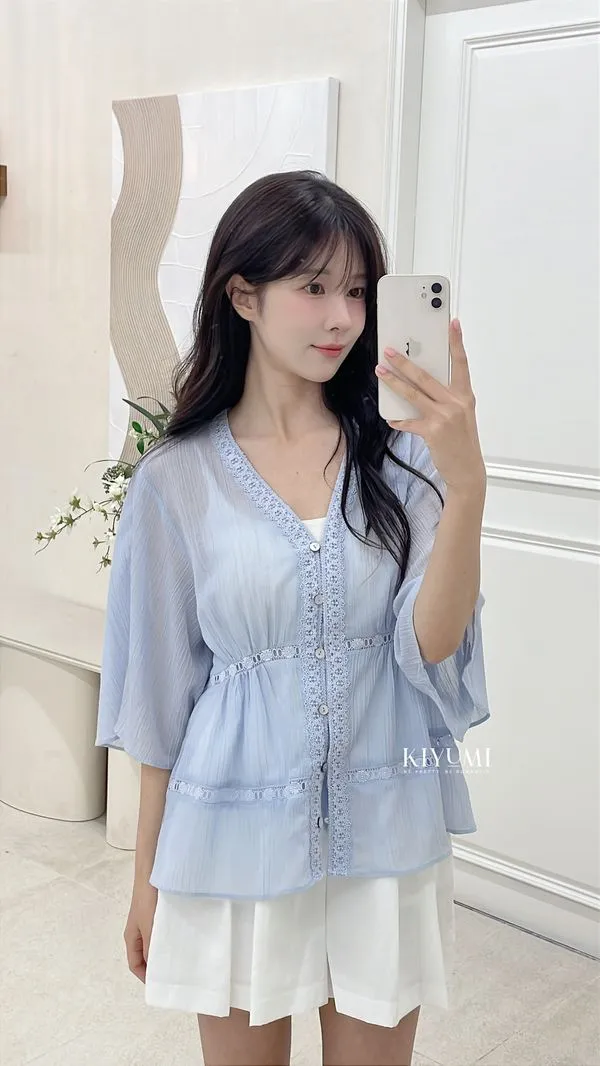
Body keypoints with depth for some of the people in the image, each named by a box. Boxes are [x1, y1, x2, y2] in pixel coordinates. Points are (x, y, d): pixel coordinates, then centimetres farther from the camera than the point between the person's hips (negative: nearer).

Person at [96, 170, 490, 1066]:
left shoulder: (402, 458, -5)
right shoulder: (178, 480, -7)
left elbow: (432, 647, -14)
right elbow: (161, 690, -1)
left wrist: (466, 482, -27)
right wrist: (147, 877, 6)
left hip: (386, 836, 1)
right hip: (237, 837, -1)